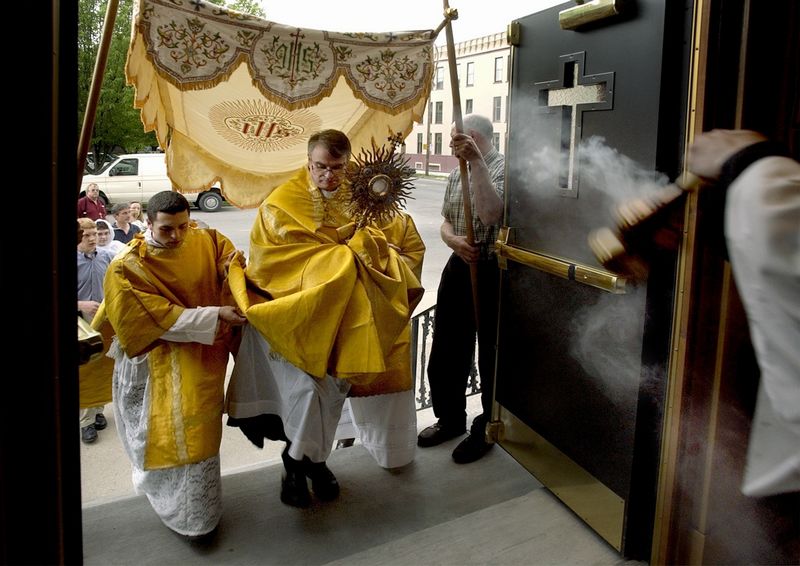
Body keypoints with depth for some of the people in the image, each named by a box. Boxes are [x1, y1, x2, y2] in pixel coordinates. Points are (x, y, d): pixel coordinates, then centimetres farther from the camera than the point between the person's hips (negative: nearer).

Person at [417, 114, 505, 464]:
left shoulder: (502, 167, -12)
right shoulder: (456, 176, 14)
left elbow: (491, 214, -28)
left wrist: (476, 161, -33)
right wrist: (453, 239, -7)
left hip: (492, 273, -8)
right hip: (459, 268, 8)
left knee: (490, 353, 6)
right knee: (447, 350, 14)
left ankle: (487, 427, 22)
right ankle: (450, 418, 33)